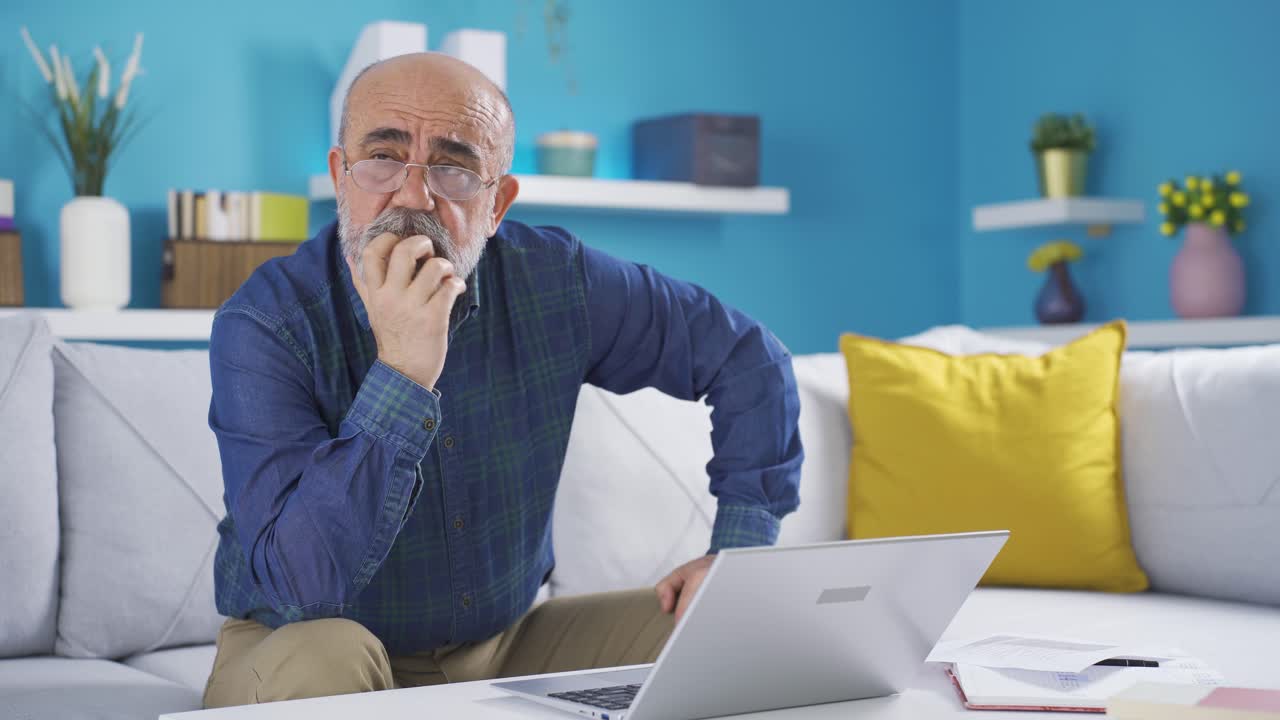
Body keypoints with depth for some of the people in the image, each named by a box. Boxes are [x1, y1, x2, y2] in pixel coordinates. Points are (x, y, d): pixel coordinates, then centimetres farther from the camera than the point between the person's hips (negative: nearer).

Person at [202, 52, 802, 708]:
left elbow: (748, 359, 3)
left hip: (504, 643, 4)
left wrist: (743, 553, -7)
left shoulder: (555, 283, -8)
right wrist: (402, 376, -37)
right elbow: (299, 585, -30)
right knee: (324, 657, -38)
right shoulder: (262, 328, -20)